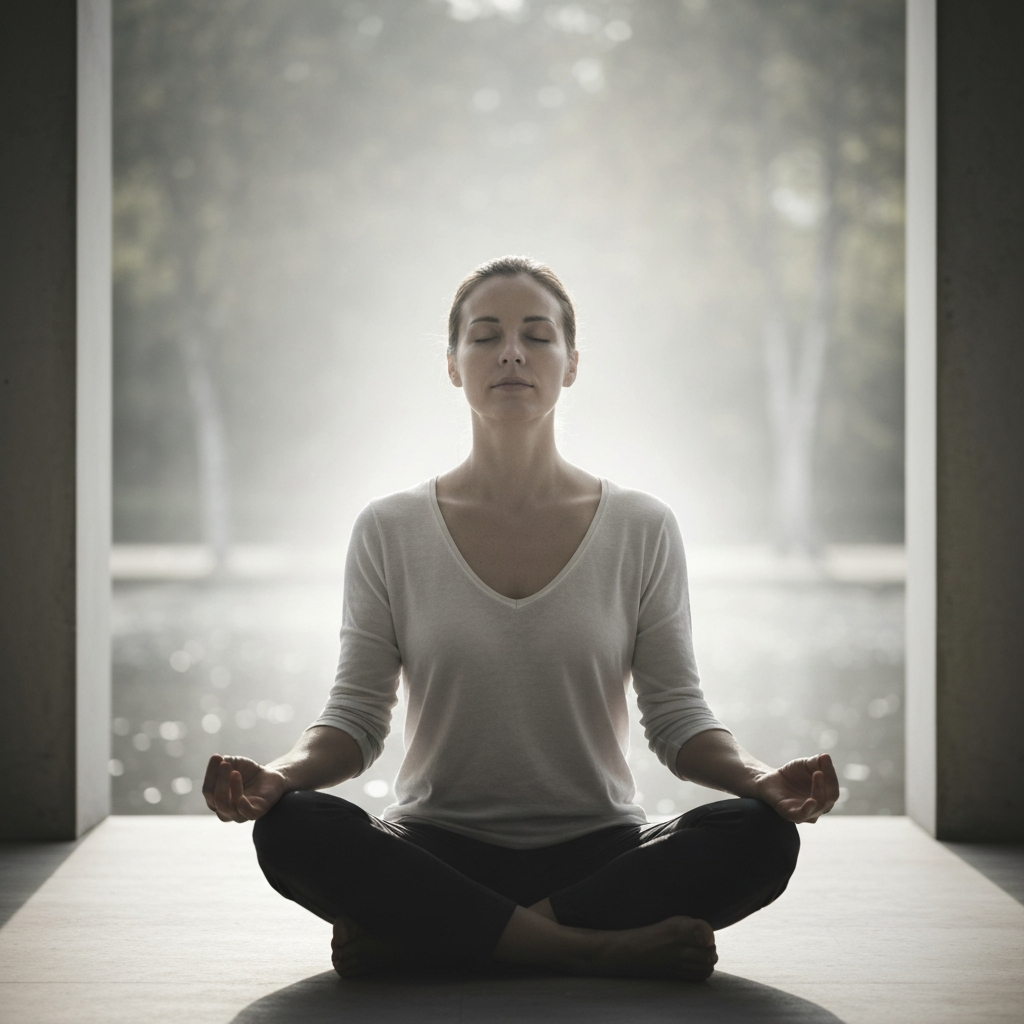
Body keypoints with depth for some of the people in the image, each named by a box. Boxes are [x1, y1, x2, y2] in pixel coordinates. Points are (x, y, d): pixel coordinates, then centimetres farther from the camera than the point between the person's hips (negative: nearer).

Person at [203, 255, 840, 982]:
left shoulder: (643, 529, 4)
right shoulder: (390, 532, 4)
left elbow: (678, 717, 3)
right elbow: (357, 716, 2)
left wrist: (761, 778, -18)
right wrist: (282, 774, -19)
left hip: (597, 854, 1)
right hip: (437, 852, -1)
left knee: (759, 837, -28)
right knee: (292, 828, -30)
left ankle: (411, 937, -23)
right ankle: (603, 949, -26)